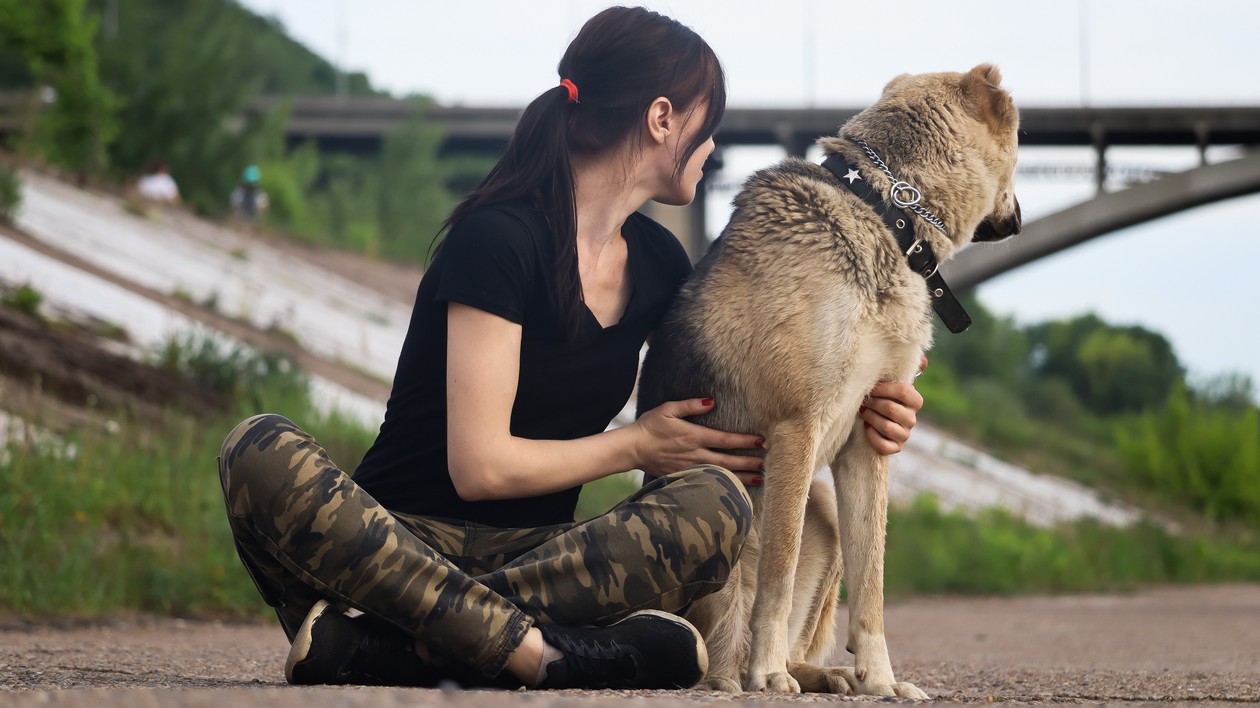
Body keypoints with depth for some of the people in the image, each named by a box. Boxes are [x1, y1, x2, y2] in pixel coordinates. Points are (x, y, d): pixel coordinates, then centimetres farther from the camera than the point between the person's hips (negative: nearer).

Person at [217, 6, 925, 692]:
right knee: (264, 454, -35)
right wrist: (636, 445, -4)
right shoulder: (500, 238, -12)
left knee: (716, 504, -24)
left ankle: (377, 641, -33)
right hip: (403, 538, -6)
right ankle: (541, 650, -47)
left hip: (540, 553, 6)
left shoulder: (659, 263, 12)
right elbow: (480, 465, -15)